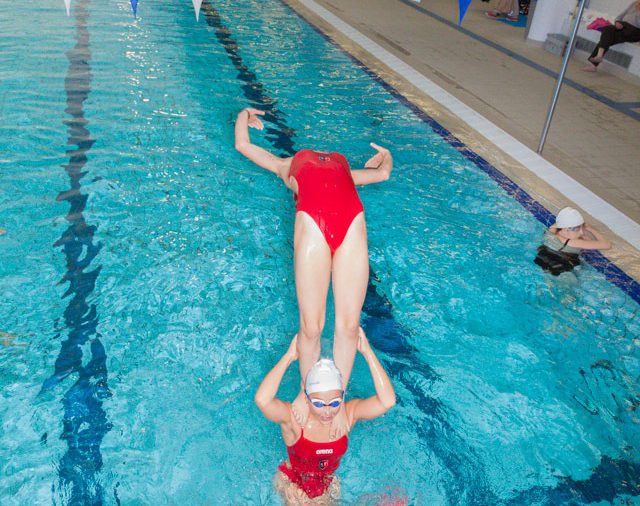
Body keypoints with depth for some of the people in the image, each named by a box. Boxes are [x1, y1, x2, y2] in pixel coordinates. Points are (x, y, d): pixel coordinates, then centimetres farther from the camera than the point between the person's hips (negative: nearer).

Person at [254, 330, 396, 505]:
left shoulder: (349, 413, -24)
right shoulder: (293, 417, -31)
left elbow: (387, 401, -40)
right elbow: (262, 400, -51)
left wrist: (367, 351, -40)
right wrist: (289, 356, -46)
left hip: (328, 486, 2)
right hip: (294, 485, -2)